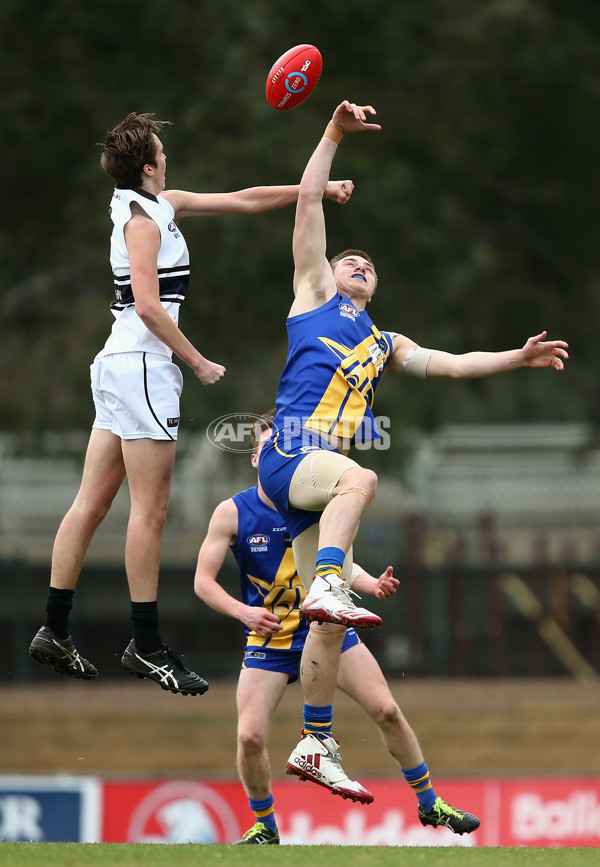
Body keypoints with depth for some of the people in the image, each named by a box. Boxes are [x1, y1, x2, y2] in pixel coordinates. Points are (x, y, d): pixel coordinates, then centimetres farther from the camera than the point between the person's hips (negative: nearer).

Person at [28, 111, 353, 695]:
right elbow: (148, 306, -19)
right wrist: (198, 362, -13)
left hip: (118, 364, 10)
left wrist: (316, 190, 20)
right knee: (149, 511, -7)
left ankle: (54, 632, 9)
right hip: (143, 367, -10)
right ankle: (146, 646, -5)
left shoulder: (160, 205, 16)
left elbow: (244, 201, 21)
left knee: (92, 504, 8)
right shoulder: (143, 219, -11)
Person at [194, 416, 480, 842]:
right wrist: (243, 611, -25)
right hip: (269, 640, -2)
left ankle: (429, 804, 14)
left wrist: (373, 584, -11)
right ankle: (265, 826, 11)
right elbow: (204, 581, -9)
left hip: (328, 628, 2)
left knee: (387, 711, -5)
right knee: (250, 736, -15)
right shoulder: (232, 513, -11)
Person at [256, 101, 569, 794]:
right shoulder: (313, 293, 16)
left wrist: (516, 358, 11)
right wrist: (334, 134, 8)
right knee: (358, 477, -39)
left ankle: (315, 745, 5)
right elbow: (308, 202, 12)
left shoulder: (386, 345, 30)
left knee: (330, 624, 1)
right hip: (288, 457, -6)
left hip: (320, 478, 6)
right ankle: (328, 586, -50)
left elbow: (451, 364, 23)